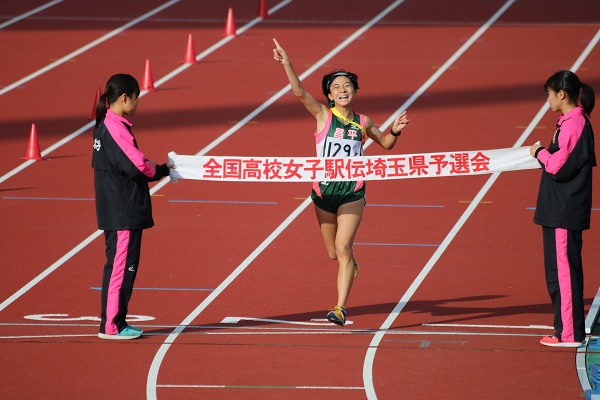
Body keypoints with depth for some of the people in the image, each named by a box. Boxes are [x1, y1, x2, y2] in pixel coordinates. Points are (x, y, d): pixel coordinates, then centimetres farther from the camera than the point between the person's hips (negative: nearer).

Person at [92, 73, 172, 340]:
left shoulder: (104, 126, 13)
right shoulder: (116, 128, -17)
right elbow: (137, 166, -23)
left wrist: (162, 170, 5)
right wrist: (157, 170, -2)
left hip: (113, 211, 10)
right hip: (125, 213, -10)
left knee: (118, 265, 15)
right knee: (122, 266, -5)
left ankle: (114, 322, 20)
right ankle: (111, 325, -2)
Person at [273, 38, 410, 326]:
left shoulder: (362, 122, 4)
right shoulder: (323, 116, -3)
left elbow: (385, 144, 20)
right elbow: (300, 92, -18)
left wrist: (395, 131, -2)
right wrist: (287, 65, -31)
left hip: (353, 193, -1)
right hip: (324, 192, 1)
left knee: (343, 248, -14)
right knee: (334, 253, 11)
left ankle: (341, 307, -17)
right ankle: (350, 263, 48)